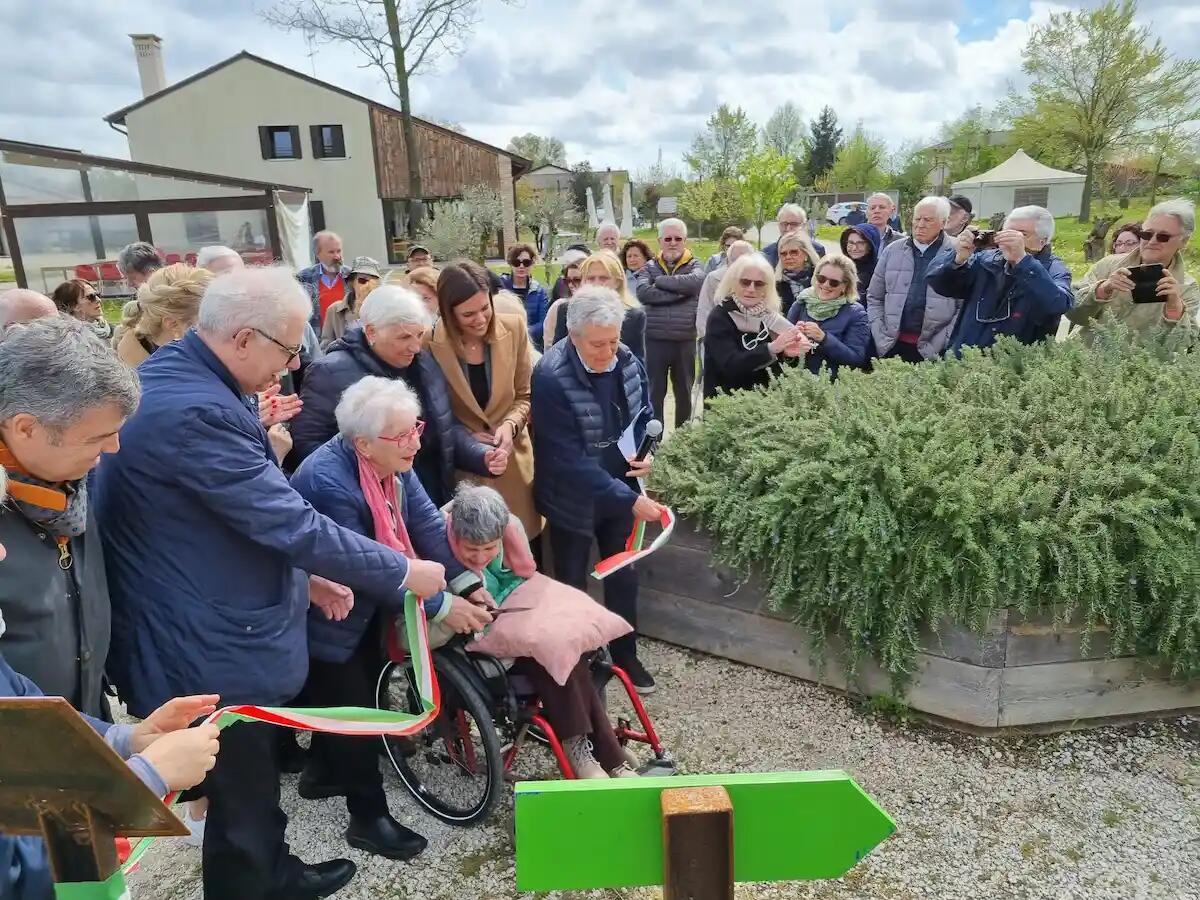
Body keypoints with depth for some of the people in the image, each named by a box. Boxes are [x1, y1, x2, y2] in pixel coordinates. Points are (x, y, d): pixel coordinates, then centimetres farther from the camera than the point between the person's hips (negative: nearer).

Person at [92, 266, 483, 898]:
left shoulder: (171, 376, 5)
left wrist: (300, 576, 10)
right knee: (241, 806, 12)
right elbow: (291, 522, -29)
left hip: (210, 632, 11)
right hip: (213, 654, -11)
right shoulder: (195, 410, -30)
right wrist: (404, 572, -16)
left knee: (253, 786, 29)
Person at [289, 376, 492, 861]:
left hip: (364, 605, 8)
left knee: (353, 692, 22)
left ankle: (322, 771, 45)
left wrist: (468, 581, -20)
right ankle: (369, 817, 20)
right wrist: (440, 607, -28)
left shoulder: (391, 460, -10)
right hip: (326, 615, -8)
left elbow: (425, 521, -11)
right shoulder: (327, 481, -35)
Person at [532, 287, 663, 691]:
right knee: (572, 585, 14)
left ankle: (625, 654, 40)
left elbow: (645, 413, 10)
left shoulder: (628, 361, -9)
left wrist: (646, 453, -12)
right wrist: (630, 500, -31)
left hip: (620, 490, 5)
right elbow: (569, 458, -29)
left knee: (624, 576, 19)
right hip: (573, 499, -5)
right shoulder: (551, 377, -28)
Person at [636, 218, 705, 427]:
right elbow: (643, 292, -14)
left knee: (684, 393, 12)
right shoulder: (650, 267, 7)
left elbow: (695, 281, -20)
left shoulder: (694, 265, 5)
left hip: (685, 341, 0)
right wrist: (678, 293, -16)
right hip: (654, 340, 0)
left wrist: (660, 281, -13)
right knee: (655, 393, 8)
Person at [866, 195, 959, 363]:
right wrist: (880, 338, 3)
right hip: (893, 345, 3)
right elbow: (874, 297, 14)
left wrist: (940, 344, -11)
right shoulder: (892, 250, 11)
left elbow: (966, 306, -3)